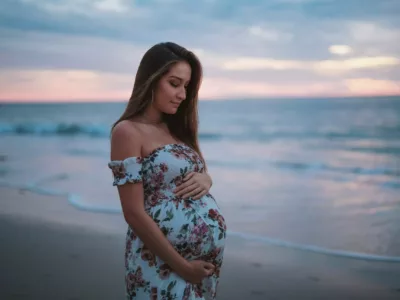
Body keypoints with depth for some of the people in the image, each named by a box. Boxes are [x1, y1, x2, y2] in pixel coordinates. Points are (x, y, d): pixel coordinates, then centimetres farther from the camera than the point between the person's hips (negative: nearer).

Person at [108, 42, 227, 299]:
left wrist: (205, 179, -4)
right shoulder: (128, 132, -11)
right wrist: (182, 267, -15)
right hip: (164, 262, -7)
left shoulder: (176, 127, 11)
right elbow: (134, 213, -16)